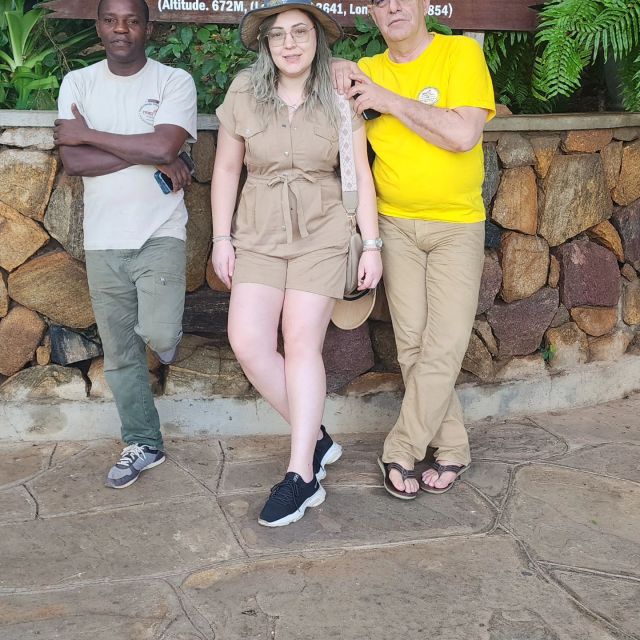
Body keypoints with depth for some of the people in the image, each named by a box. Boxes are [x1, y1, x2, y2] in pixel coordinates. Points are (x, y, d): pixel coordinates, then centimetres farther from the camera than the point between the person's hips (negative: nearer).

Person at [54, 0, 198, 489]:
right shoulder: (78, 83, 4)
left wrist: (88, 134, -10)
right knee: (120, 354, 10)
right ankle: (144, 445, 27)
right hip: (103, 239, 3)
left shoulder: (175, 81, -3)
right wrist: (150, 157, -15)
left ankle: (167, 332, 17)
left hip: (160, 233, -3)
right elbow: (73, 161, -9)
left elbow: (164, 146, -19)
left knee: (158, 334, -21)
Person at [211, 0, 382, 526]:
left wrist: (372, 244, -3)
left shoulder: (339, 98, -2)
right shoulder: (244, 94, 1)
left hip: (321, 232, -2)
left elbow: (360, 173, 0)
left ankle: (301, 474, -1)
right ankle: (317, 439, 8)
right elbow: (226, 169, 8)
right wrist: (222, 237, 4)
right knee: (248, 341, -11)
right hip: (259, 234, 2)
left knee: (303, 342, -8)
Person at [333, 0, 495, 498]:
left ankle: (402, 451, 6)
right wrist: (336, 70, -7)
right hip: (397, 226, 3)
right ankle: (453, 448, 18)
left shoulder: (461, 52, -7)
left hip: (458, 226, -3)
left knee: (444, 346, -7)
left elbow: (465, 134, -20)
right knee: (412, 343, 3)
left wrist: (390, 101, -17)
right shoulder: (368, 71, 4)